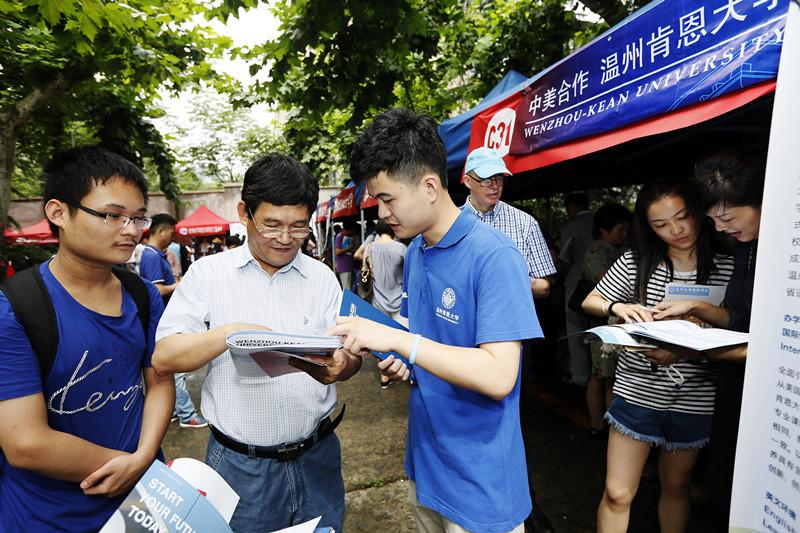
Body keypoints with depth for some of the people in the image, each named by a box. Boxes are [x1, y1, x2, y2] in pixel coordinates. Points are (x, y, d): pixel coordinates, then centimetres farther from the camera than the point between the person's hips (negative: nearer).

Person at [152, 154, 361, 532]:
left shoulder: (322, 276, 0)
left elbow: (351, 356, 0)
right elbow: (163, 358, -9)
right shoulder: (208, 273, -5)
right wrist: (229, 333, -27)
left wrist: (339, 366, -24)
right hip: (240, 465, -2)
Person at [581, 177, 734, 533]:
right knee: (617, 493, 5)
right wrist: (618, 307, -22)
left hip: (694, 398, 1)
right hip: (638, 390, -1)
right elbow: (590, 302, 1)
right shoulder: (635, 263, -5)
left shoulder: (726, 268, -3)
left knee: (676, 486, 22)